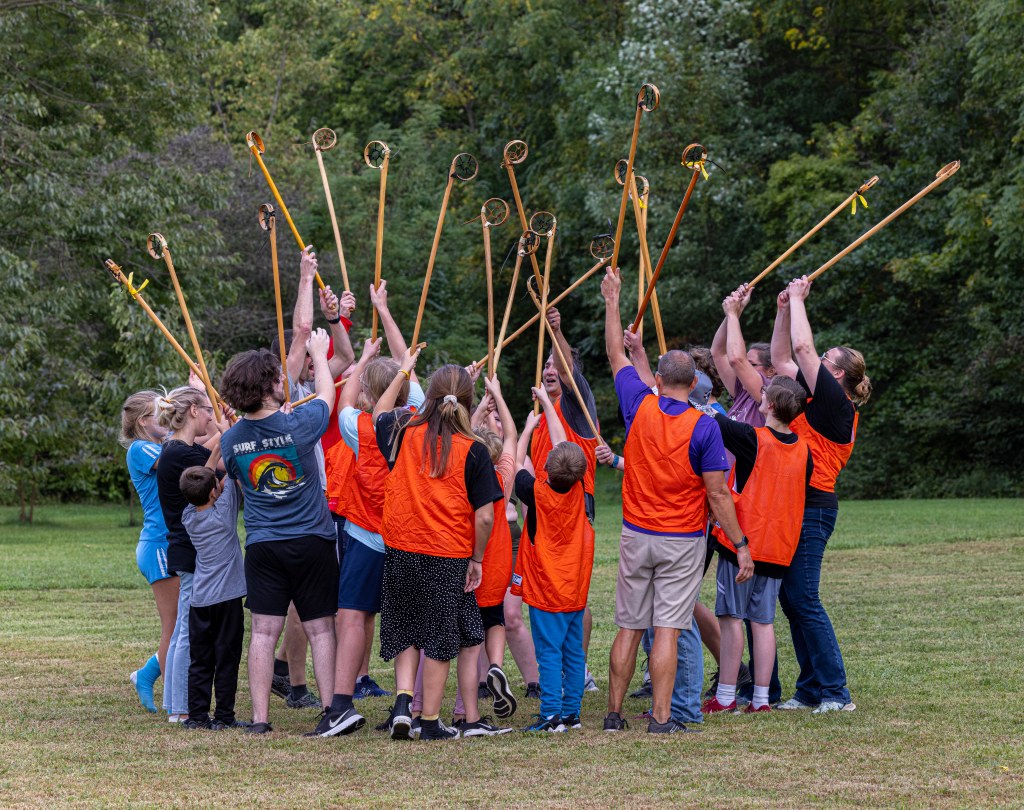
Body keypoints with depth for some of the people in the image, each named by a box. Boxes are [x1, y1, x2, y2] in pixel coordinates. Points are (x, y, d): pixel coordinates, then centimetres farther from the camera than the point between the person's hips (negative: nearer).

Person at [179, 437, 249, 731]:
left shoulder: (189, 515, 4)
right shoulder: (223, 511, -9)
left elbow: (205, 476, 14)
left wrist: (219, 443, 17)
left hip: (199, 599, 5)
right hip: (227, 596, -5)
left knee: (200, 660, 8)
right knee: (226, 659, 0)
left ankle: (197, 715, 7)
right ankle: (223, 716, 0)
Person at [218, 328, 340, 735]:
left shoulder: (232, 439, -3)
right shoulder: (298, 424, -13)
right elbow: (326, 393, 8)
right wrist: (318, 353, 26)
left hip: (262, 546, 2)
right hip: (312, 541, -2)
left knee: (263, 632, 2)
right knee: (320, 629, 4)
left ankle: (259, 717, 1)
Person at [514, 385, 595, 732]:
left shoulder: (537, 493, -15)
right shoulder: (578, 492, -4)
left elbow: (517, 462, 3)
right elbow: (563, 444, 8)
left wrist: (528, 427, 17)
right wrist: (546, 403, 18)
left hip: (545, 590, -5)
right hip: (575, 588, 5)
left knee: (549, 652, -5)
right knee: (573, 651, 9)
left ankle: (552, 714, -9)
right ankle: (572, 712, 12)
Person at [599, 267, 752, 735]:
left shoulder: (639, 406, -3)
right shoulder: (703, 426, -11)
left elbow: (616, 355, 14)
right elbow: (718, 494, -12)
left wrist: (613, 301, 24)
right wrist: (741, 546, -6)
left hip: (636, 534, 3)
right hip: (682, 539, -3)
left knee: (629, 627, 9)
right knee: (668, 629, -3)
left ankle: (614, 714, 13)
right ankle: (661, 718, -5)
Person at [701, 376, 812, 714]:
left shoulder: (752, 438, -12)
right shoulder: (803, 449, 4)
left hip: (742, 540, -5)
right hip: (779, 546, 5)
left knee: (732, 617, 0)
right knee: (763, 621, 8)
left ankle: (725, 696, 3)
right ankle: (761, 698, 7)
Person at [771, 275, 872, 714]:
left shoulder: (836, 404, -10)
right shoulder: (818, 400, 14)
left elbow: (803, 348, -16)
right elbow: (782, 358, 23)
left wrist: (798, 299, -6)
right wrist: (785, 308, 15)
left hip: (812, 509, -10)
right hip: (797, 508, 10)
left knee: (802, 599, -9)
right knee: (791, 599, 9)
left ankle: (836, 691, -7)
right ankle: (812, 689, 13)